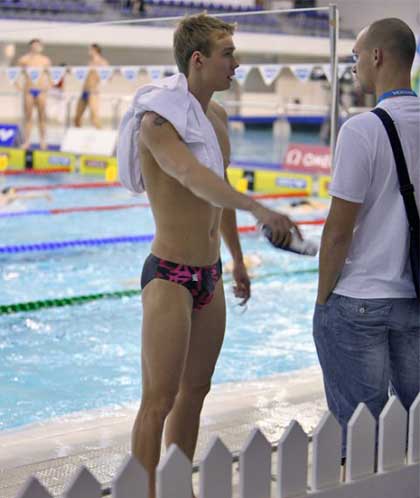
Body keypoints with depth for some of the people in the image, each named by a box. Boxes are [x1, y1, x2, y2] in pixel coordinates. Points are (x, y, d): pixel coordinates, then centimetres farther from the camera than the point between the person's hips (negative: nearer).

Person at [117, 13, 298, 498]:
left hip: (209, 276, 9)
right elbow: (195, 178, -36)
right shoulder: (157, 123, -17)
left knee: (195, 390, 16)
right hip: (169, 277, -8)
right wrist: (259, 208, -50)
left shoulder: (217, 116, 10)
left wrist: (237, 258, 28)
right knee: (158, 401, -5)